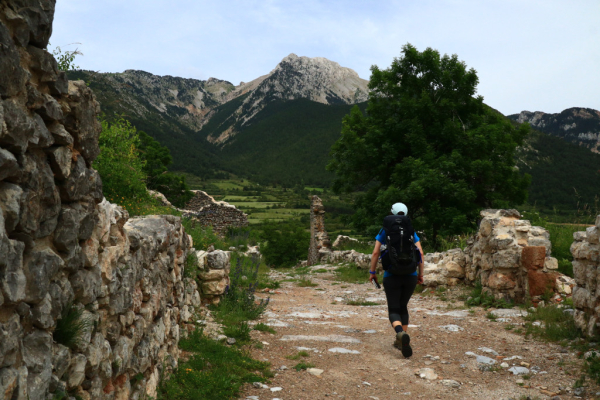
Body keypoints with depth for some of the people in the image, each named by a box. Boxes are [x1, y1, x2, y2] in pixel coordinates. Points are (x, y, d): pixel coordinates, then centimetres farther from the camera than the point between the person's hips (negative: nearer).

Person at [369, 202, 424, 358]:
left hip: (391, 276, -2)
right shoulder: (411, 232, 7)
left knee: (394, 310, 2)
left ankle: (401, 334, -29)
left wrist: (372, 272, 7)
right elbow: (420, 253, 1)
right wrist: (420, 274, 8)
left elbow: (376, 253, -1)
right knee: (403, 306, 21)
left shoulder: (384, 232, 3)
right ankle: (401, 341, 19)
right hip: (410, 276, 2)